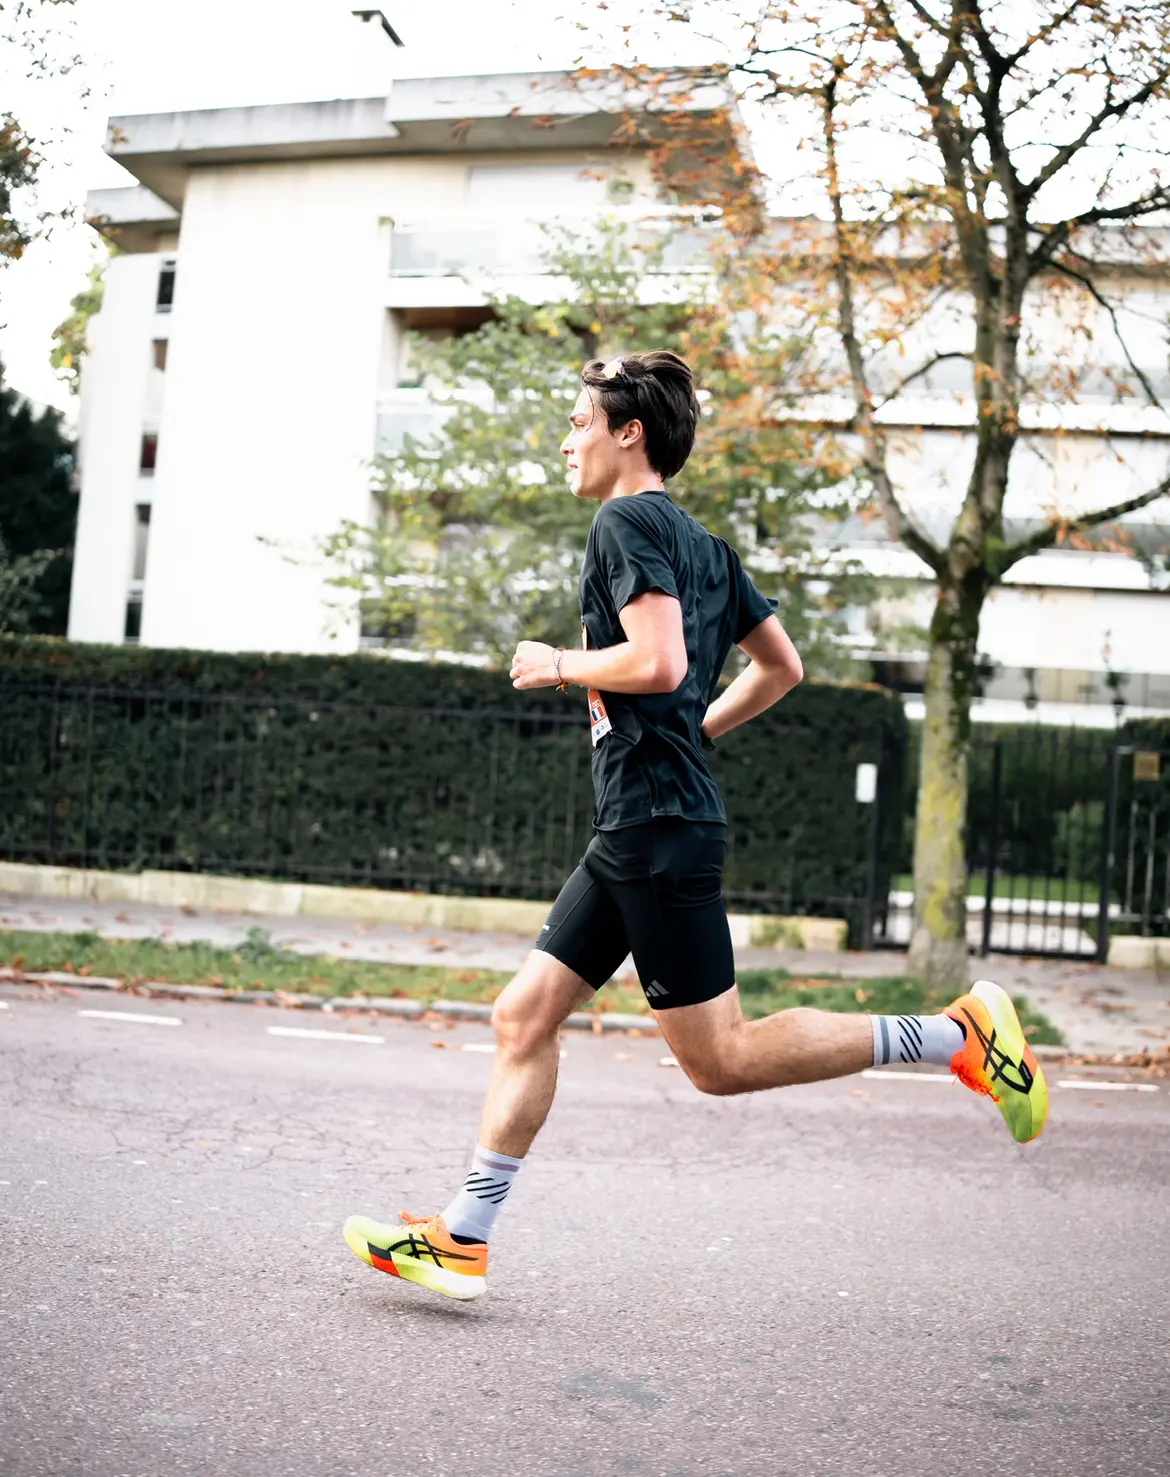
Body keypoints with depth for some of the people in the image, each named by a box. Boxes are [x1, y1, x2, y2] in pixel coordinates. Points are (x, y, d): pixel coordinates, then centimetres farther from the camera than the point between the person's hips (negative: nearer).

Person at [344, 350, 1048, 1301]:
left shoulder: (627, 521, -9)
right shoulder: (702, 543, 18)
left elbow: (658, 662, -24)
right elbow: (780, 668, 23)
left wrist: (560, 665, -8)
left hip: (658, 830, -10)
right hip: (636, 832, 10)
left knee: (719, 1060, -4)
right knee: (525, 1015, 8)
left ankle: (952, 1035, 1)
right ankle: (461, 1242, 12)